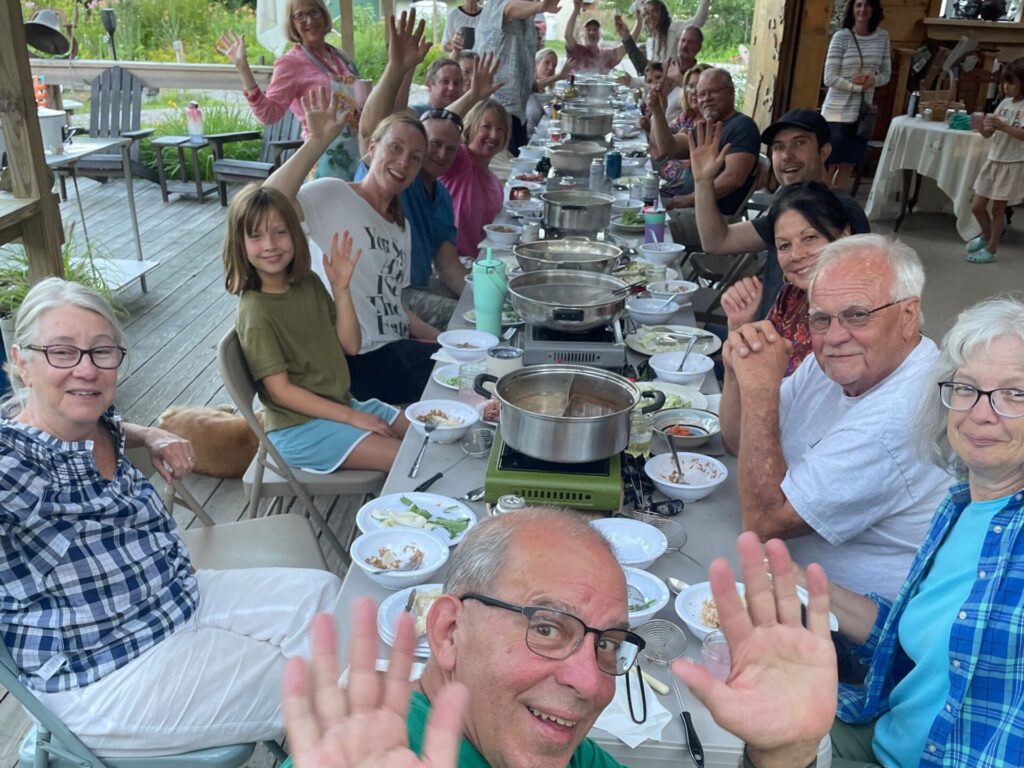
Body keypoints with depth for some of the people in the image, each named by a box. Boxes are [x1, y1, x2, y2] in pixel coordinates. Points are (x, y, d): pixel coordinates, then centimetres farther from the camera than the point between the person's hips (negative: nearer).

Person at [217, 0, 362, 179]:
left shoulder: (341, 56, 11)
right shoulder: (291, 63, -6)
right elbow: (269, 113, -19)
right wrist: (243, 67, -24)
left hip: (360, 152, 6)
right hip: (327, 157, -6)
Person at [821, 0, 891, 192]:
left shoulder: (882, 37, 6)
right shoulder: (841, 37, -8)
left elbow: (886, 73, 11)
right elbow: (829, 78, -12)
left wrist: (874, 80, -10)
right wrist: (858, 86, -15)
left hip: (862, 112, 5)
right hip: (837, 112, -5)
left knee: (848, 167, 8)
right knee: (828, 167, -2)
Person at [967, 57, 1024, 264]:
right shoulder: (1004, 103, 8)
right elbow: (988, 134, 7)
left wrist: (1003, 126, -30)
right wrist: (982, 127, -14)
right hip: (993, 161, 6)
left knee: (998, 208, 3)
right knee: (977, 206, 8)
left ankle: (991, 249, 17)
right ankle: (986, 235, 36)